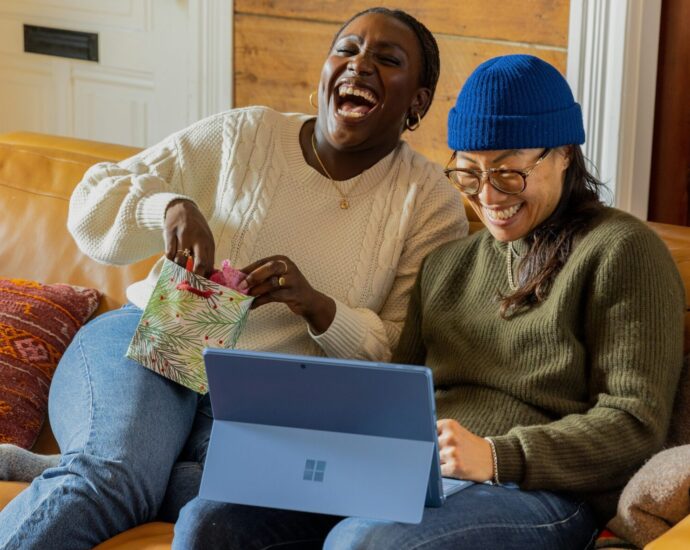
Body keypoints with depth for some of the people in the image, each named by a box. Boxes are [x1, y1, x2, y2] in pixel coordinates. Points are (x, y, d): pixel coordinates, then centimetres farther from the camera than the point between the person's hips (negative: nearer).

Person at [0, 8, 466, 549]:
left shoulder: (432, 204, 6)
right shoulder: (241, 135, 7)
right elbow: (94, 201, 6)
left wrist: (318, 307, -17)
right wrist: (169, 207, -16)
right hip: (152, 343, 0)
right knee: (111, 480, -34)